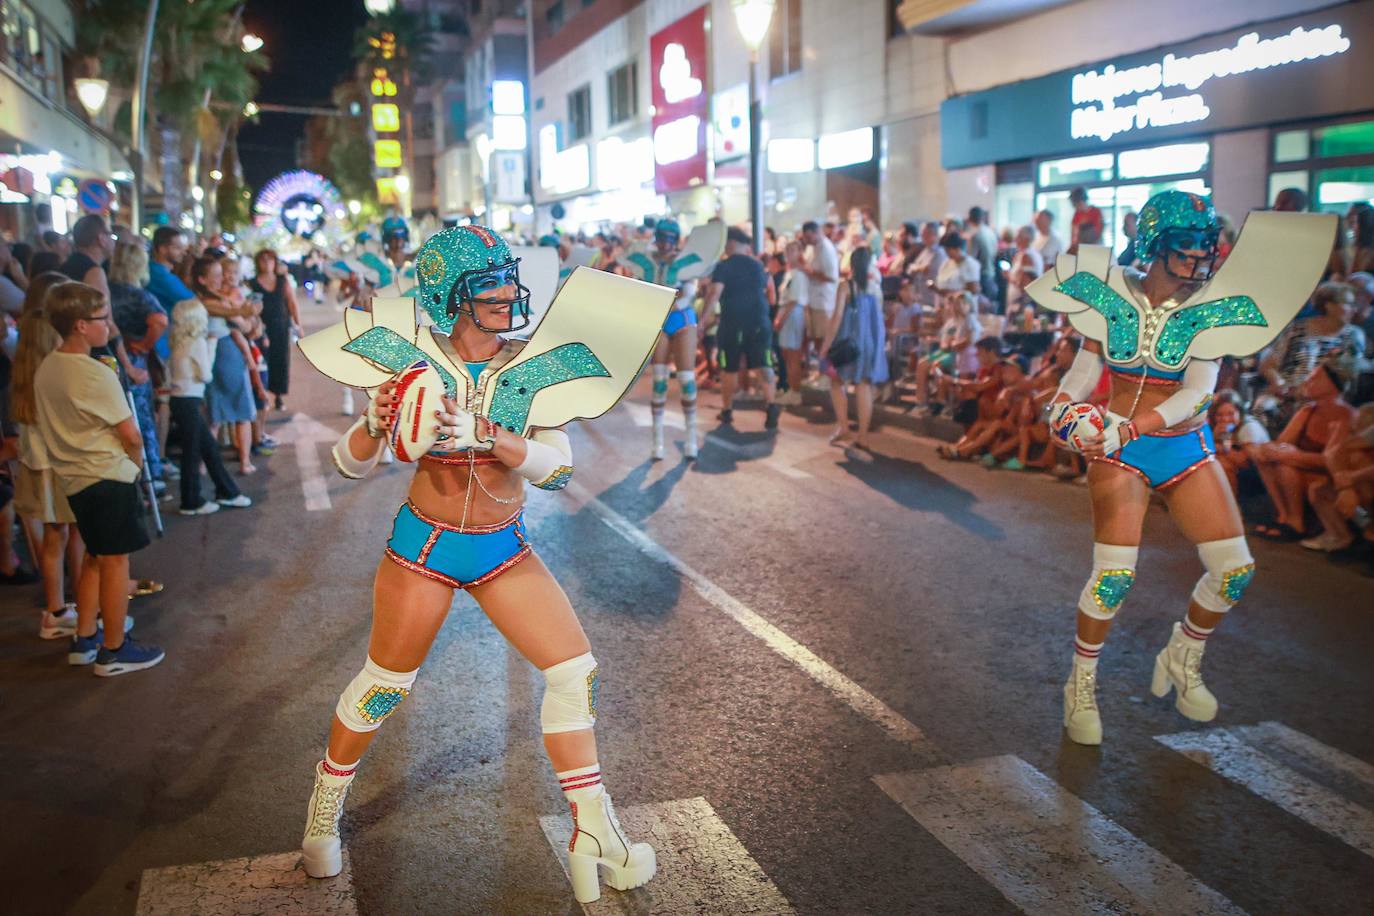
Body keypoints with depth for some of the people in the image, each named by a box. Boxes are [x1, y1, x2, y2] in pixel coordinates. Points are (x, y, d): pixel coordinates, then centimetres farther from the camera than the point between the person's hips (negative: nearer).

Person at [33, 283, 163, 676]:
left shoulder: (46, 368, 6)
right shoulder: (96, 374, -18)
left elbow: (49, 422, 13)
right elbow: (131, 436, -16)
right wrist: (135, 464, 6)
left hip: (73, 477, 8)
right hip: (107, 476, -8)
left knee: (95, 557, 19)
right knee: (115, 561, 1)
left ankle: (84, 640, 27)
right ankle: (114, 651, 9)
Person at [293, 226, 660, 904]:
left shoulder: (533, 362, -9)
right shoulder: (415, 364, -13)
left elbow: (559, 466, -17)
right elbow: (350, 464, -6)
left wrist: (491, 440, -34)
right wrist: (377, 425, -28)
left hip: (505, 548, 2)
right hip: (423, 544, -2)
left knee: (574, 671, -2)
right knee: (384, 684, 11)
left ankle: (593, 836, 13)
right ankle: (324, 809, 39)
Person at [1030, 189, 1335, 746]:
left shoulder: (1211, 306, -6)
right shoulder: (1113, 294, -4)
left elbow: (1197, 391, -16)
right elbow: (1085, 369, 1)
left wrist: (1135, 425, -31)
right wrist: (1063, 405, -21)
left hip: (1186, 448, 2)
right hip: (1118, 451, -2)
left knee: (1235, 568, -2)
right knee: (1115, 575, -14)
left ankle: (1182, 660, 26)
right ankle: (1081, 686, 7)